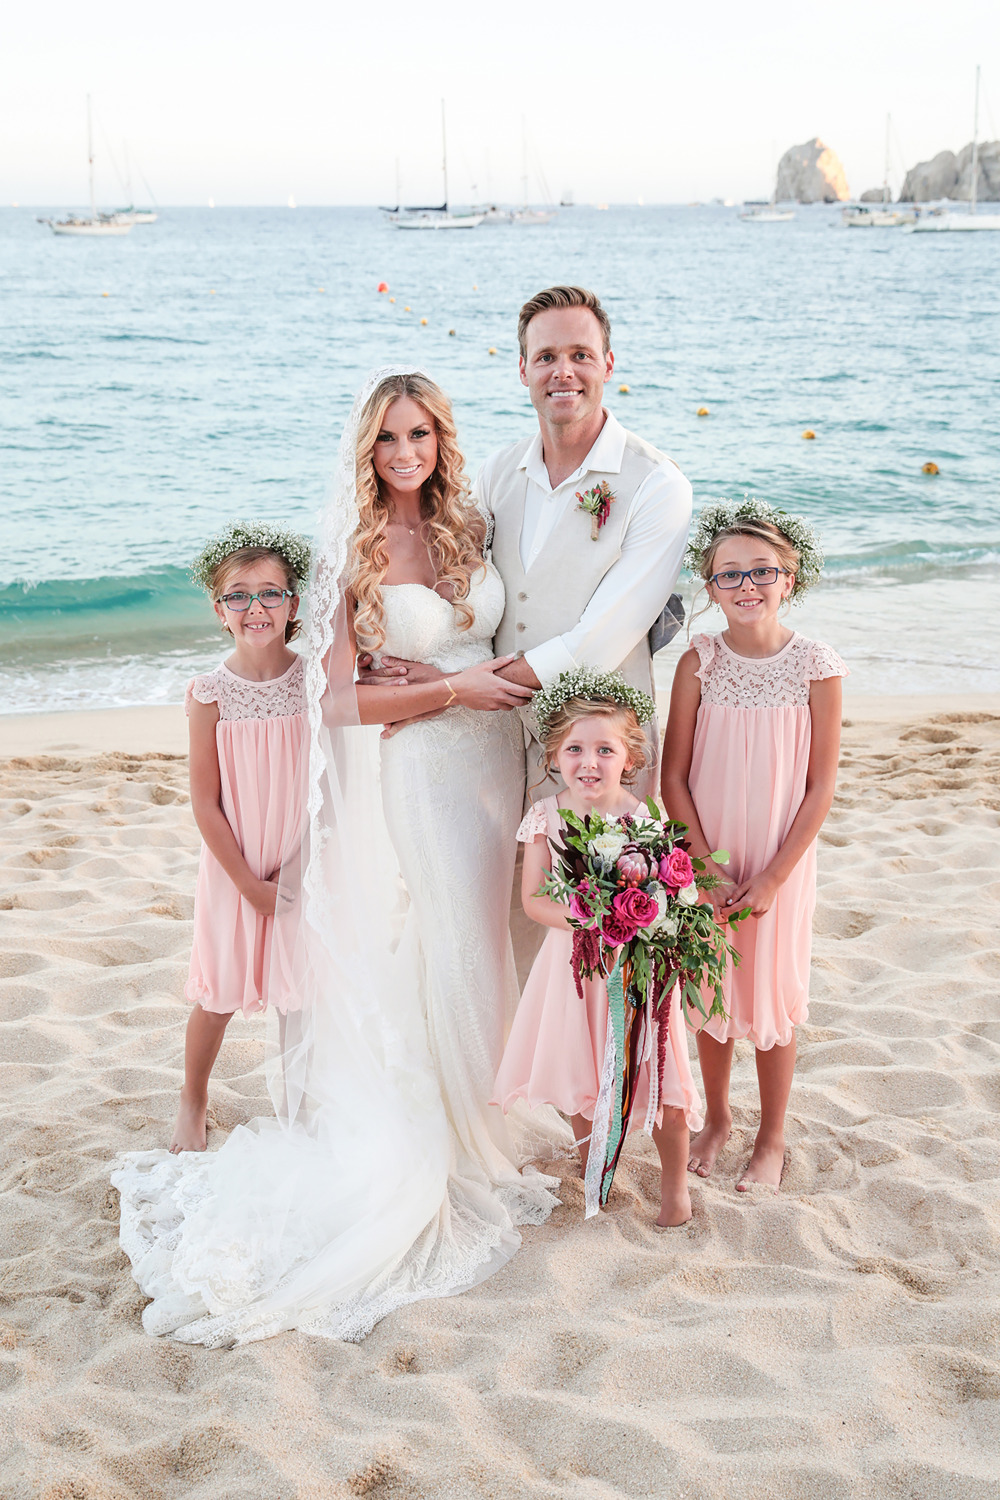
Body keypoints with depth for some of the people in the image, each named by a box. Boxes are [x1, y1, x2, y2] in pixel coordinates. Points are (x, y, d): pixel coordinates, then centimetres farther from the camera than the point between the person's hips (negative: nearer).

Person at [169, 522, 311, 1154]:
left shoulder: (317, 677, -7)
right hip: (236, 868, -1)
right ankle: (193, 1105, 31)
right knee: (220, 994, 8)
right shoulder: (211, 693, -11)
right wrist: (252, 885, -8)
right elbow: (206, 804, -8)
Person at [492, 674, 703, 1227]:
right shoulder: (546, 817, -6)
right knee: (576, 1063, 18)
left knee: (655, 1073, 1)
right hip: (572, 962, 3)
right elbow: (532, 899, -6)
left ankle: (674, 1179, 24)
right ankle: (589, 1156, 45)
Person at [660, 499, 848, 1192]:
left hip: (780, 863, -2)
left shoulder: (816, 666, -11)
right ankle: (717, 1116, 37)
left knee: (773, 996, 9)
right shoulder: (700, 661, -8)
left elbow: (821, 786, -8)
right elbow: (675, 777, -4)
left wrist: (773, 876, -11)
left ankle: (772, 1137, 29)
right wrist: (707, 867, -10)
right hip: (707, 859, 2)